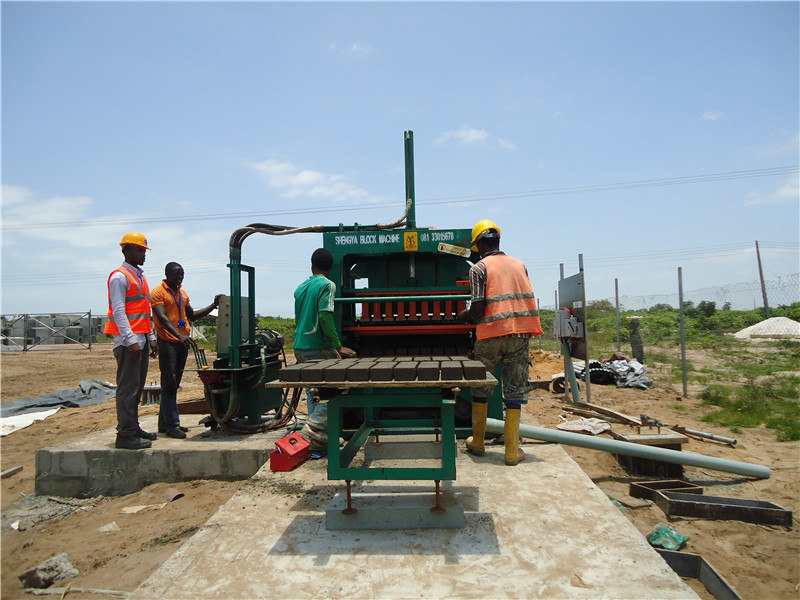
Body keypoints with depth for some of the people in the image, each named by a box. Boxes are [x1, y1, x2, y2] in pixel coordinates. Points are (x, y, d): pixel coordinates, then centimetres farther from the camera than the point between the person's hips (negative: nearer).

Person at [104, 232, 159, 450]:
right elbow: (118, 311, -15)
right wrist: (131, 340, -21)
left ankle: (133, 428, 21)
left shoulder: (140, 277, 20)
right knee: (127, 388, -7)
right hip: (128, 341, -9)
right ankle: (125, 435, -3)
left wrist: (151, 338, 18)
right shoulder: (119, 276, -7)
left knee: (137, 387, 12)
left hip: (141, 340, 9)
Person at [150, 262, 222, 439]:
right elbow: (163, 318, -19)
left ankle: (164, 423, 20)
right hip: (167, 343, -8)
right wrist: (179, 335, -33)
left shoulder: (182, 293, 18)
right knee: (169, 384, -5)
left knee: (173, 385, 12)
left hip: (182, 343, 8)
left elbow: (192, 315, 24)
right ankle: (171, 426, -1)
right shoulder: (158, 292, -7)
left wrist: (214, 306, 14)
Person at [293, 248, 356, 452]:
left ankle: (317, 435, 16)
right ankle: (313, 431, -16)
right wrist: (338, 347, -15)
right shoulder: (327, 285, -7)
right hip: (319, 348, -8)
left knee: (313, 393, 13)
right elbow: (325, 317, -18)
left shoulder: (301, 288, 15)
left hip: (300, 348, 8)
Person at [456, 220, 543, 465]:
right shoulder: (519, 265, 13)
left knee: (480, 389, 13)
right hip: (520, 334, 4)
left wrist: (464, 315, 9)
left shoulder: (479, 268, -3)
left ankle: (477, 443, 23)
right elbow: (525, 299, 14)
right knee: (515, 390, 7)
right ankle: (512, 451, 10)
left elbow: (478, 308, -11)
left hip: (492, 334, -3)